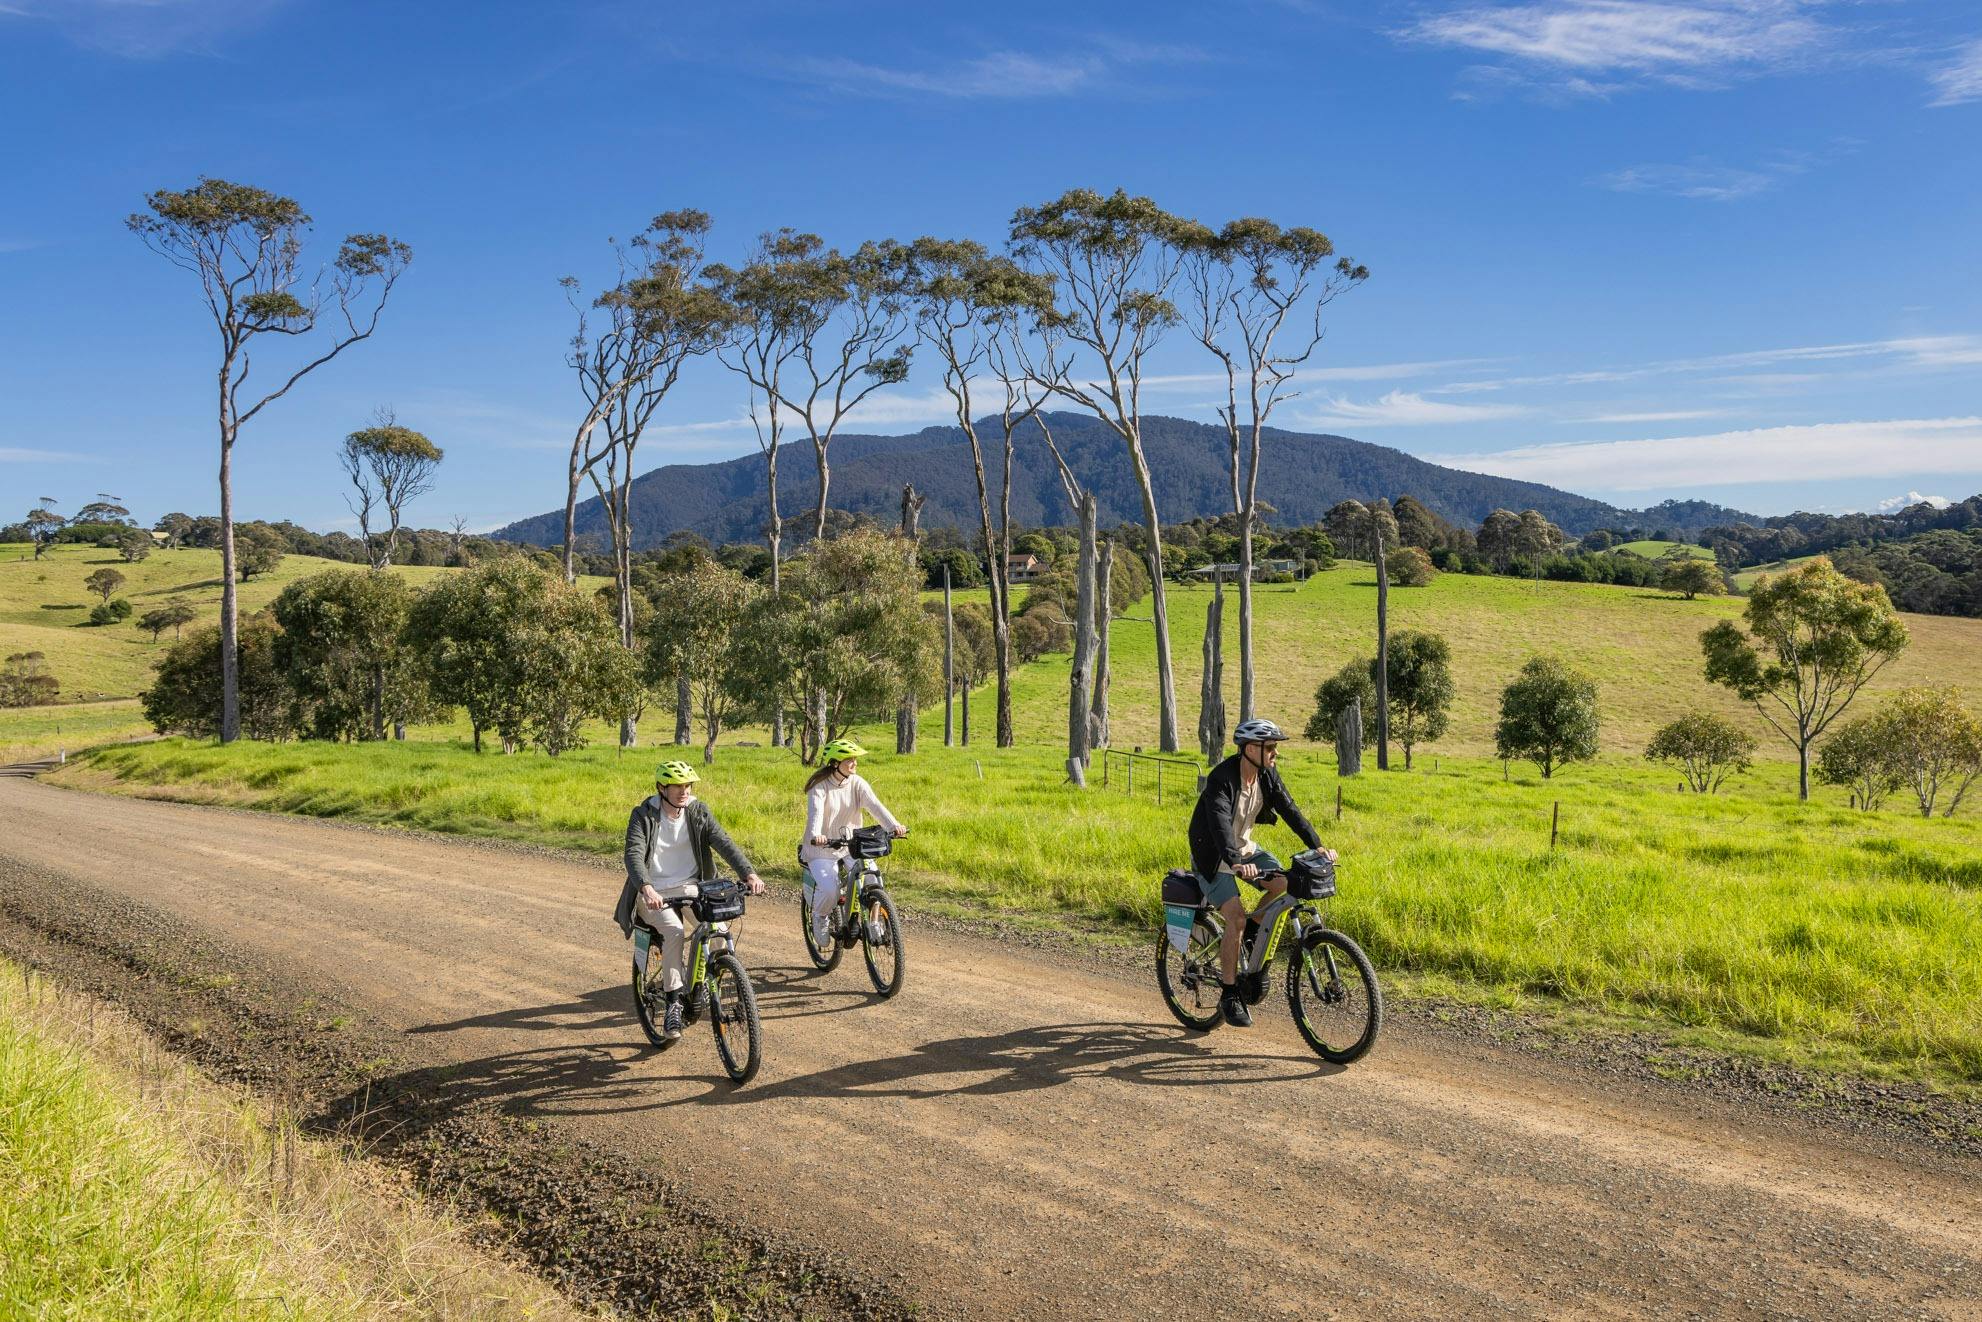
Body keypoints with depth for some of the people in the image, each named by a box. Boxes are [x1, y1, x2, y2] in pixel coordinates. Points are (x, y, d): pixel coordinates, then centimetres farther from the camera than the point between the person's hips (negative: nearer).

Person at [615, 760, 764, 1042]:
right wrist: (647, 889, -41)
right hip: (655, 894, -3)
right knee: (674, 931, -31)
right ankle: (673, 1004, -20)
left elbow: (723, 842, -10)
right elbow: (634, 855, -22)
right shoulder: (643, 815, -8)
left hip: (690, 887, 3)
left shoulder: (698, 811, 1)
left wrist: (749, 873, -27)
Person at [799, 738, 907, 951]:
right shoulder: (820, 787, -13)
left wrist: (894, 825, -35)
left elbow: (875, 806, -16)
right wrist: (815, 836, -52)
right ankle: (820, 918, 8)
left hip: (851, 846, 4)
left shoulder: (857, 783, -2)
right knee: (829, 889, -26)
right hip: (822, 850, -3)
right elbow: (815, 813, -30)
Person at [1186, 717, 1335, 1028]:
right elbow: (1219, 824, -42)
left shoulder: (1267, 775, -7)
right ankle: (1229, 996, -7)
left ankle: (1252, 931, 10)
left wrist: (1317, 847, -19)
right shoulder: (1221, 780, -28)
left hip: (1246, 849, 7)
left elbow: (1290, 810, -7)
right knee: (1236, 919, -20)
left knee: (1285, 885, -17)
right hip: (1215, 857, -7)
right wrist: (1235, 862, -57)